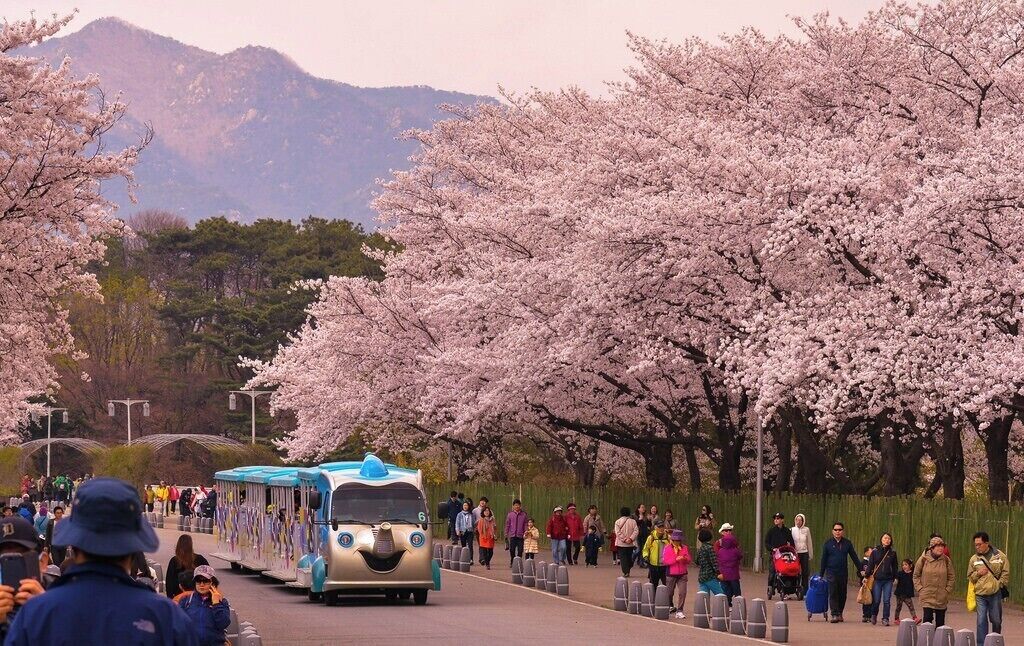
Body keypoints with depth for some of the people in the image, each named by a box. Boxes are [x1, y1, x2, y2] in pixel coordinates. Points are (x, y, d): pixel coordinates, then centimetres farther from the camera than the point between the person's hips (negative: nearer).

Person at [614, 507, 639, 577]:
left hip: (621, 544, -2)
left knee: (623, 558, 0)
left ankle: (625, 572, -9)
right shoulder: (633, 521, 1)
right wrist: (630, 538, -12)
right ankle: (628, 570, 16)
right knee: (629, 557, 15)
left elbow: (618, 533, -12)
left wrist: (624, 539, -13)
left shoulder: (618, 522, -3)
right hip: (631, 544, 2)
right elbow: (636, 531, -7)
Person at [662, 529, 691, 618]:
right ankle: (671, 607, 36)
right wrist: (676, 559, -20)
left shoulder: (685, 548, 5)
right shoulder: (667, 548, -4)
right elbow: (664, 561, -11)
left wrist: (684, 559, -17)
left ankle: (679, 611, -4)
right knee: (669, 592, 10)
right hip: (671, 574, -1)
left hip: (682, 574, 1)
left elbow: (689, 560, 6)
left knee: (682, 592, -9)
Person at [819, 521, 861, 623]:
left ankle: (840, 613, 20)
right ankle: (834, 615, -11)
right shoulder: (828, 543, 2)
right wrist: (821, 574, 7)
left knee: (842, 594, 7)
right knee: (833, 594, -8)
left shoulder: (847, 543, 5)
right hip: (831, 572, -2)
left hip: (843, 573, 2)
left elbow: (854, 557, 10)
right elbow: (823, 560, 6)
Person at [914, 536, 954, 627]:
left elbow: (952, 577, 8)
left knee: (940, 622, 6)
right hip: (927, 597, -2)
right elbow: (916, 576, 6)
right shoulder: (923, 559, -3)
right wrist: (920, 589, -3)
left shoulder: (946, 560, 0)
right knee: (927, 618, -10)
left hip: (942, 598, 2)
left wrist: (947, 590, -1)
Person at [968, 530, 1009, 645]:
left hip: (995, 593, -1)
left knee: (996, 620, 8)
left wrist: (999, 584, -7)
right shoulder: (974, 559, 6)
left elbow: (1006, 573, 4)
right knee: (981, 621, -4)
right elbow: (970, 577, 12)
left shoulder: (1000, 556, 1)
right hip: (980, 594, 1)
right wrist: (978, 573, -7)